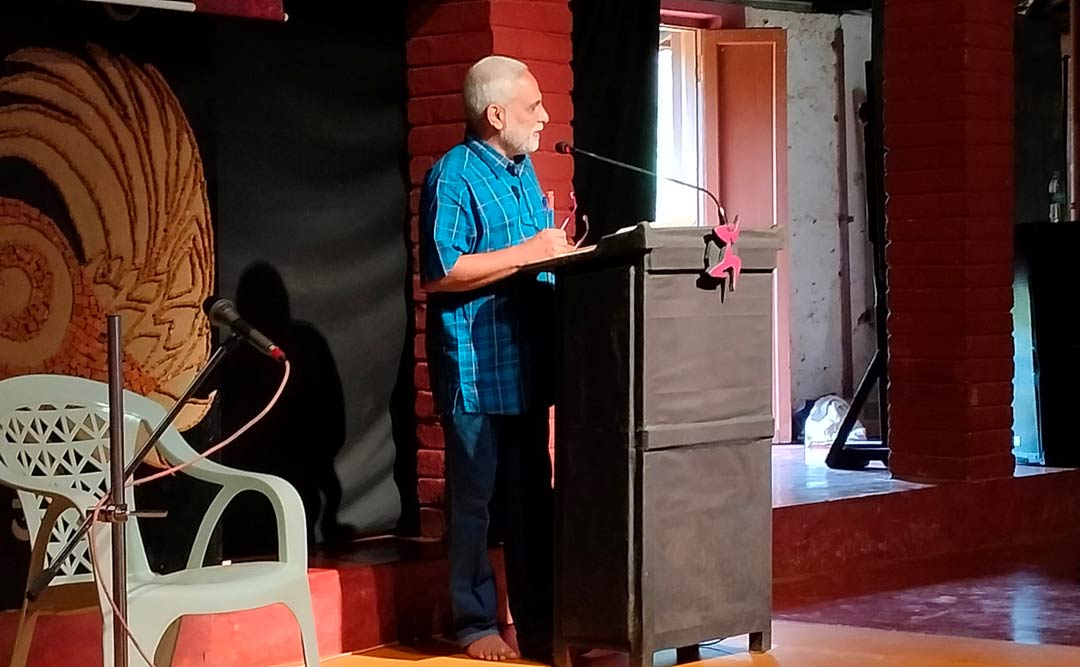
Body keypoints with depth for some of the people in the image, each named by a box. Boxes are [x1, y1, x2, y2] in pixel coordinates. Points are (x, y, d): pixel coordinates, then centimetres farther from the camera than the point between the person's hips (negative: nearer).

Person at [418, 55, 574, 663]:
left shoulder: (523, 170, 15)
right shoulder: (454, 176, -12)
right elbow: (441, 272, -22)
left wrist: (563, 251, 6)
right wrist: (529, 253, -18)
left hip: (528, 366, 8)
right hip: (477, 369, -8)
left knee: (533, 497, 12)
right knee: (474, 499, 1)